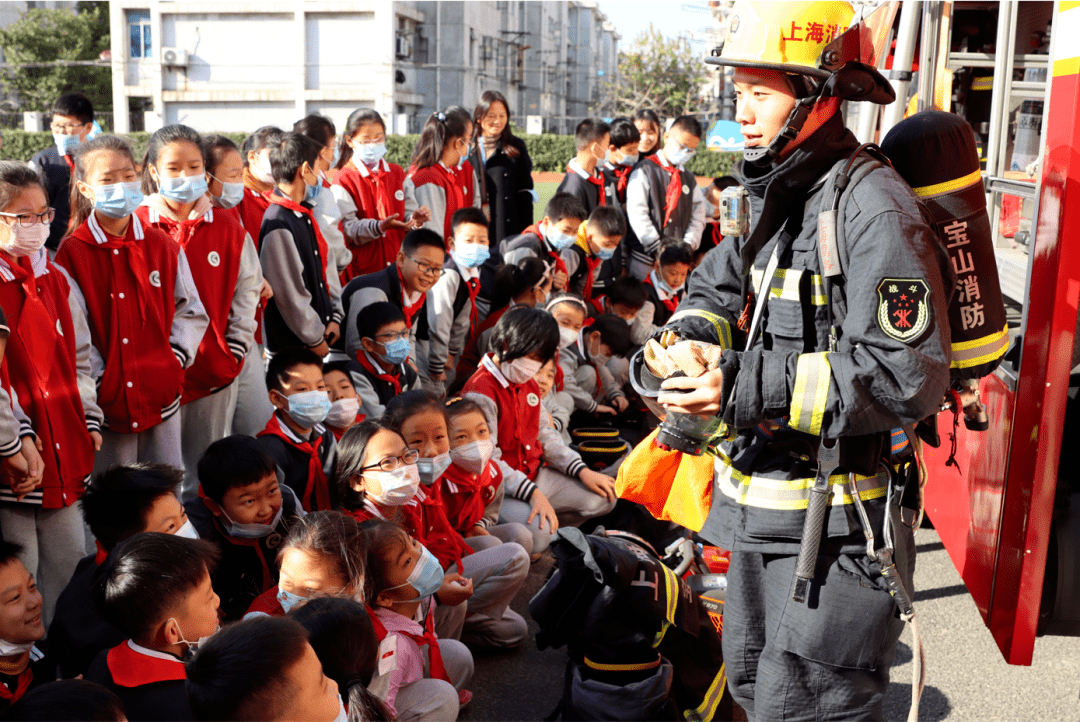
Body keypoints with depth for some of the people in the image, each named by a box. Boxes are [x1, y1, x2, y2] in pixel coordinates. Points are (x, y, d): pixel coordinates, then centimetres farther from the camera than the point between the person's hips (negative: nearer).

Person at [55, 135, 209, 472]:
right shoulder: (71, 253, -3)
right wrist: (96, 378, -12)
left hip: (161, 395, 3)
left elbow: (191, 311, 10)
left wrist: (175, 356, -3)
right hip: (106, 401, -2)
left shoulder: (164, 247, 6)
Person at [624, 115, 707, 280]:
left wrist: (688, 244, -6)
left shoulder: (689, 179, 18)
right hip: (646, 255, -4)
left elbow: (698, 215, 12)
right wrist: (657, 248, -13)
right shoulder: (645, 170, 1)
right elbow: (636, 212, -9)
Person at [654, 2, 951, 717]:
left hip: (835, 526, -9)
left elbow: (908, 377, -27)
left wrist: (749, 389, -30)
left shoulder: (872, 207, -21)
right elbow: (717, 286, 20)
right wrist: (689, 340, -4)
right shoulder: (774, 193, 8)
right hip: (759, 504, 9)